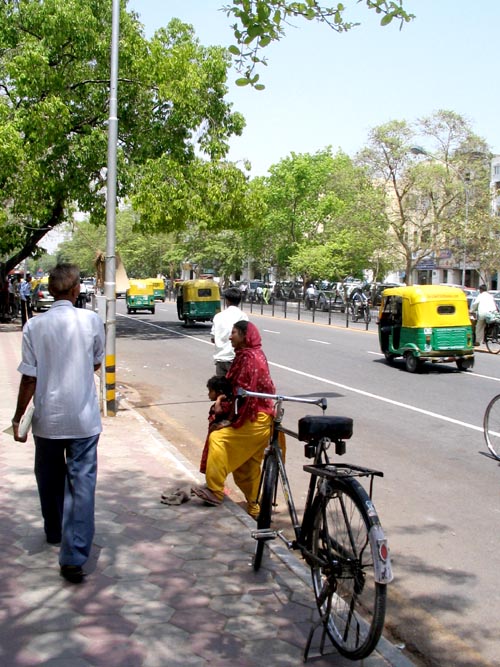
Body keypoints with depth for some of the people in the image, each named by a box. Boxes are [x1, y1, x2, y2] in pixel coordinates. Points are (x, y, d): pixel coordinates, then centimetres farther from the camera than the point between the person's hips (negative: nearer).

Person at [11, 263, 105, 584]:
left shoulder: (35, 325, -9)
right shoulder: (92, 320, -8)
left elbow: (29, 378, -8)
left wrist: (18, 417, 2)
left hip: (47, 419, 1)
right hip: (83, 419, -1)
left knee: (49, 479, 21)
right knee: (82, 484, 1)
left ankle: (55, 532, 42)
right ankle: (74, 556, -5)